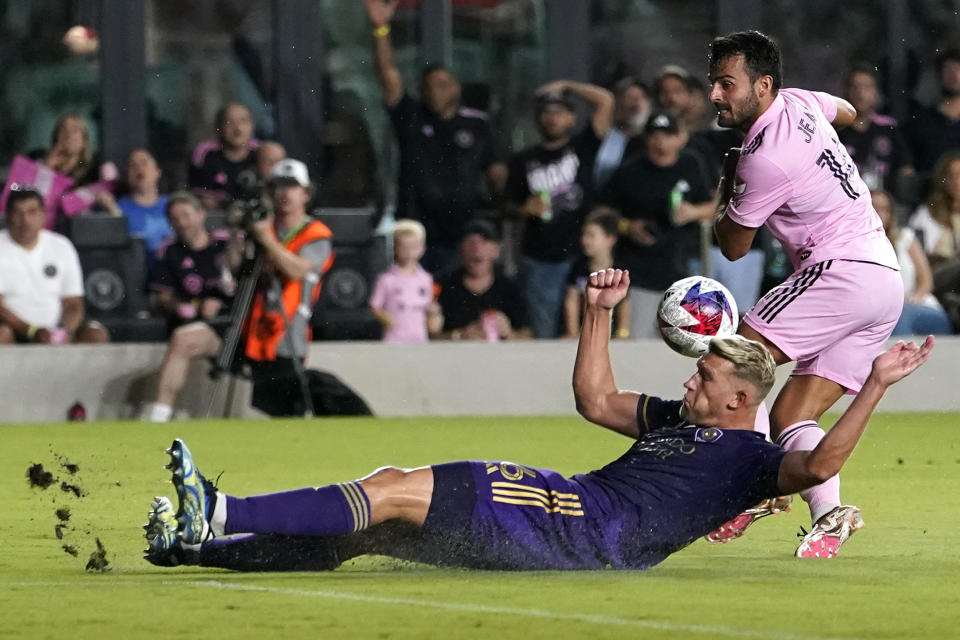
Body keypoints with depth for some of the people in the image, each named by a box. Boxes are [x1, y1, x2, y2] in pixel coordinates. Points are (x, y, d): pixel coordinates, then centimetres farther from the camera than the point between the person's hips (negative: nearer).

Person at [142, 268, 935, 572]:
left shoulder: (750, 457, 0)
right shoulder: (678, 419, 28)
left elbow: (819, 464, -18)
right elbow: (597, 399, 35)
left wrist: (876, 386, -22)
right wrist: (600, 313, 28)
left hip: (587, 531, -9)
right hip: (568, 504, 9)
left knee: (401, 492, -18)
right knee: (390, 496, 1)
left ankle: (221, 514, -23)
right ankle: (198, 544, -5)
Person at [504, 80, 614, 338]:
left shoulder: (582, 147, 6)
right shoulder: (523, 161, 12)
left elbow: (605, 101, -1)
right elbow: (508, 204, 18)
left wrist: (565, 86, 5)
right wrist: (525, 209, -4)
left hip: (579, 256, -2)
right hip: (539, 261, 2)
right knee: (543, 337, 0)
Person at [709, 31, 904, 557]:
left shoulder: (765, 161, -16)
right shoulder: (798, 101, 11)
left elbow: (733, 247, -3)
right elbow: (848, 112, 37)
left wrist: (727, 184, 14)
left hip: (843, 269, -10)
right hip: (887, 281, 10)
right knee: (789, 418, 4)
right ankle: (827, 515, -16)